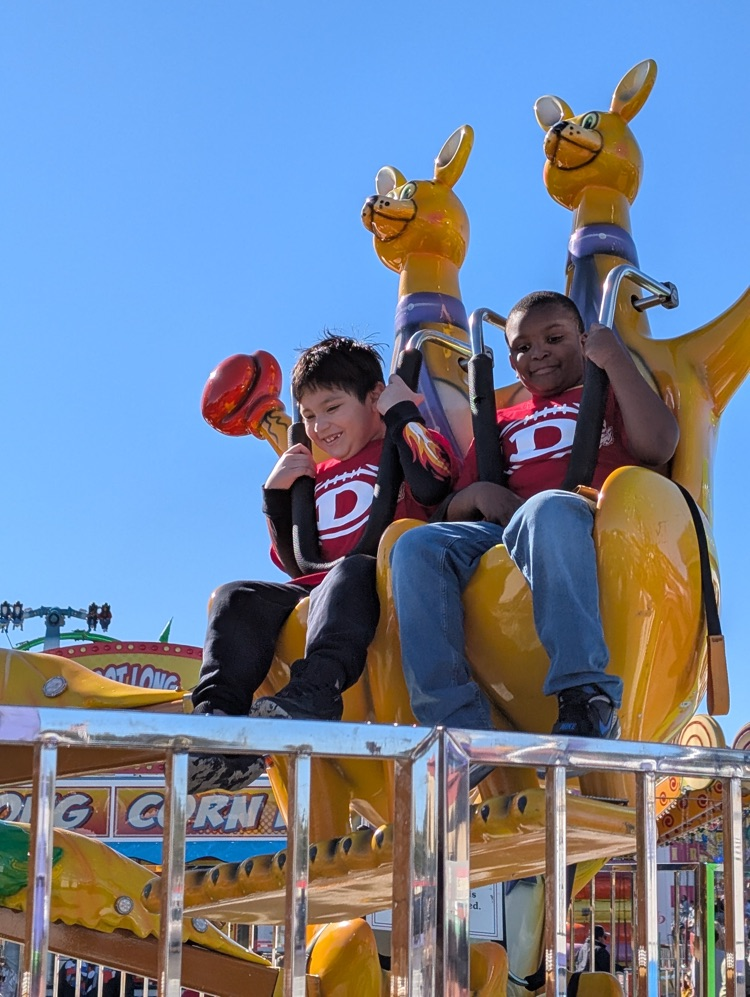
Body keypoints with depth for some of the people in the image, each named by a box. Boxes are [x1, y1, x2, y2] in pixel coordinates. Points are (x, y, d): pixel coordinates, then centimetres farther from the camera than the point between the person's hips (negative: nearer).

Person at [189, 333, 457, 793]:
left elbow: (432, 484, -14)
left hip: (380, 582, -6)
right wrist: (278, 495, 14)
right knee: (236, 597, -14)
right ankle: (220, 719, -35)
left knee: (350, 570, -37)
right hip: (314, 594, 6)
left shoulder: (411, 443, 13)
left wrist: (403, 412, -1)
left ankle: (312, 697, -58)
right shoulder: (318, 476, 29)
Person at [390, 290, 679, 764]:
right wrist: (478, 494, 1)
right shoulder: (503, 423, 34)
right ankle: (459, 728, -36)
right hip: (498, 533, 4)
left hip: (586, 523, -4)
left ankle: (586, 699, -47)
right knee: (417, 545, -26)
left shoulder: (612, 394, 24)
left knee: (549, 507, -40)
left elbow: (657, 447, 0)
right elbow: (452, 512, 24)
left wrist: (615, 358, 1)